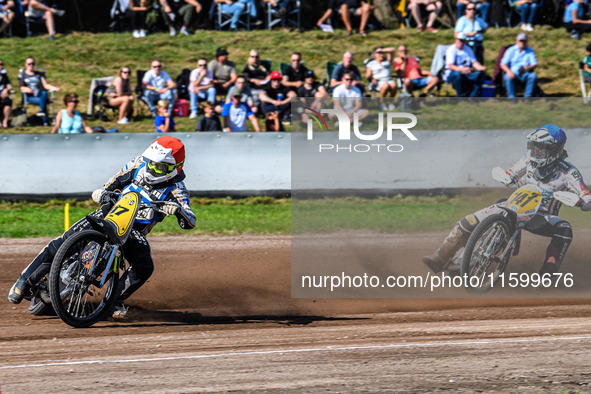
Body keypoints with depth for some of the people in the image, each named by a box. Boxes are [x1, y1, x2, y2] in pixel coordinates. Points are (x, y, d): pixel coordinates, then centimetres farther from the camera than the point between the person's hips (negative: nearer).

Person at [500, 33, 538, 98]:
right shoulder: (511, 50, 6)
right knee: (507, 77, -35)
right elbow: (503, 64, -1)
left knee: (533, 75, -31)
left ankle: (527, 97, -29)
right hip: (513, 73, -1)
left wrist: (527, 68, -25)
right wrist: (509, 71, -24)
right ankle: (511, 98, -35)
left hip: (525, 75, 1)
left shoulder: (530, 51, 10)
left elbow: (534, 64, 0)